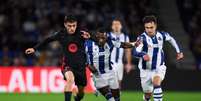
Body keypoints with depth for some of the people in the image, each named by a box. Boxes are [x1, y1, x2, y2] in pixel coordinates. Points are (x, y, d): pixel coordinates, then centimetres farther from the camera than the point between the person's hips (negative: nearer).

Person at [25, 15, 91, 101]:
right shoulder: (61, 34, -9)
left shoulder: (81, 34, -13)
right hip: (67, 65, -2)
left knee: (81, 94, 13)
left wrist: (88, 37, -39)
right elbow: (48, 40, 8)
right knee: (70, 79, -36)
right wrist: (35, 48, 10)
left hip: (80, 66, 2)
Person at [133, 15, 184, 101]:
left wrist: (178, 51, 18)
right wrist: (143, 54, -58)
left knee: (156, 83, -30)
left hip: (159, 67, 1)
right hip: (146, 69, -1)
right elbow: (136, 51, -37)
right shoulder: (142, 38, -21)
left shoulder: (161, 35, -7)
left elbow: (171, 39, 17)